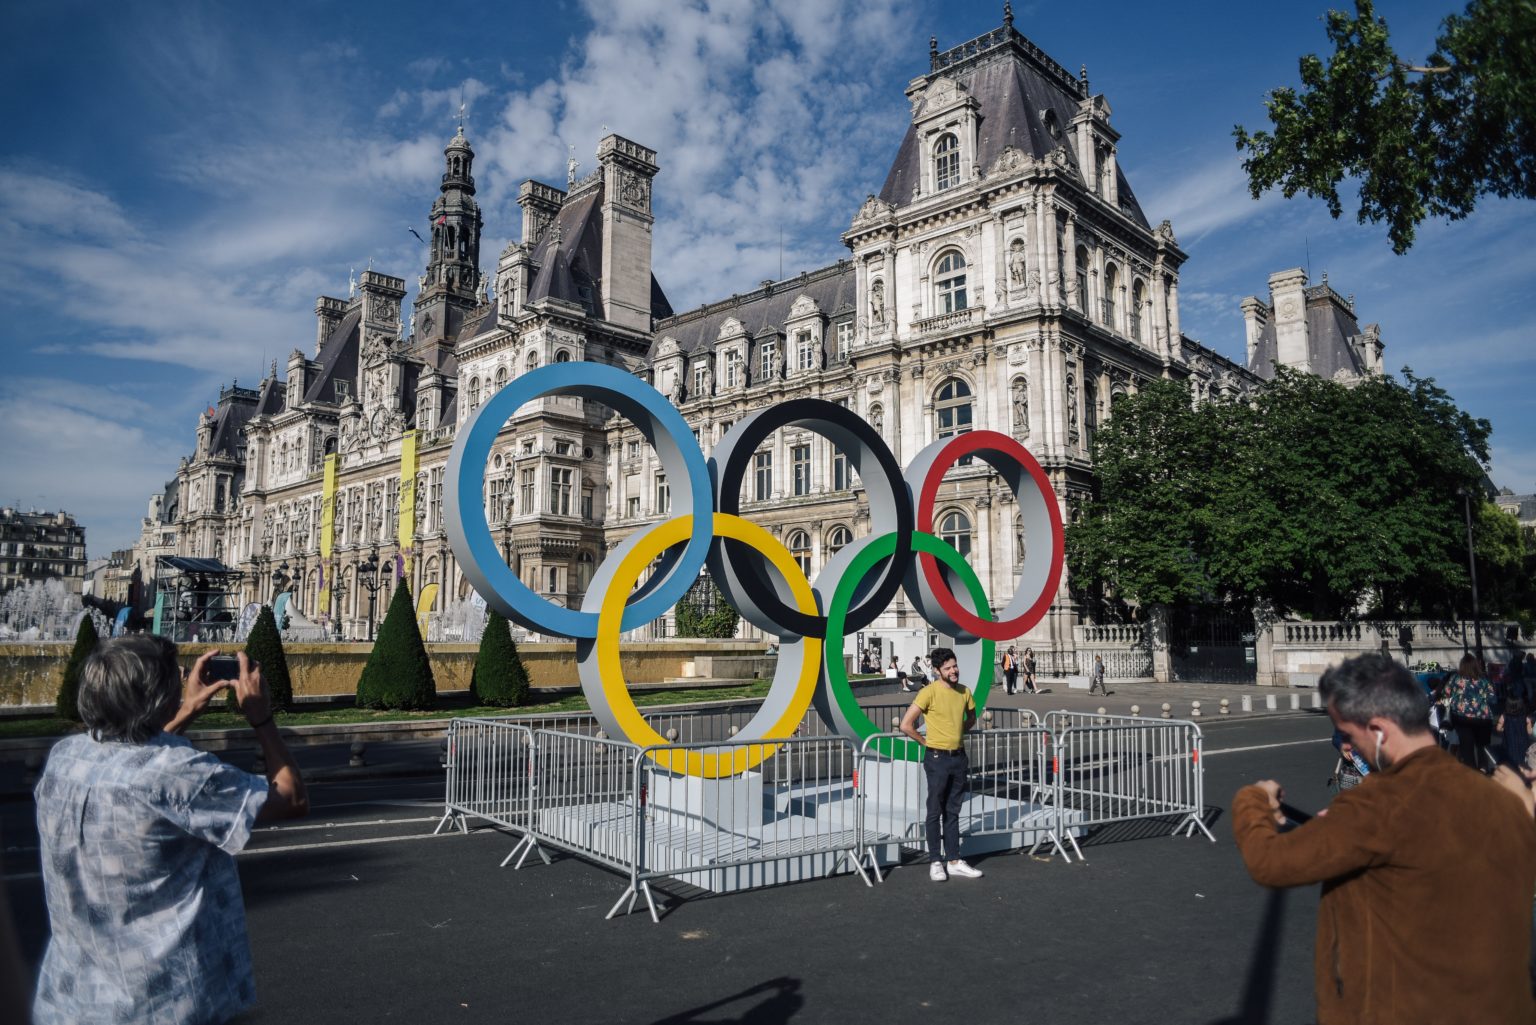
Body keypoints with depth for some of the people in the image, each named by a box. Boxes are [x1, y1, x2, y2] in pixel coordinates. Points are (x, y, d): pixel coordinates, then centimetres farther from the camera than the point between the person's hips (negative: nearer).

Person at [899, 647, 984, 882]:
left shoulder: (964, 692, 4)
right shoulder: (929, 692, -14)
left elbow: (971, 718, 24)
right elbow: (906, 725, -16)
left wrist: (957, 733, 11)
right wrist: (926, 742, -6)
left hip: (959, 757, 5)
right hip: (937, 758, -5)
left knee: (953, 812, 13)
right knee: (935, 812, 4)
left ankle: (954, 862, 20)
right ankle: (935, 862, 13)